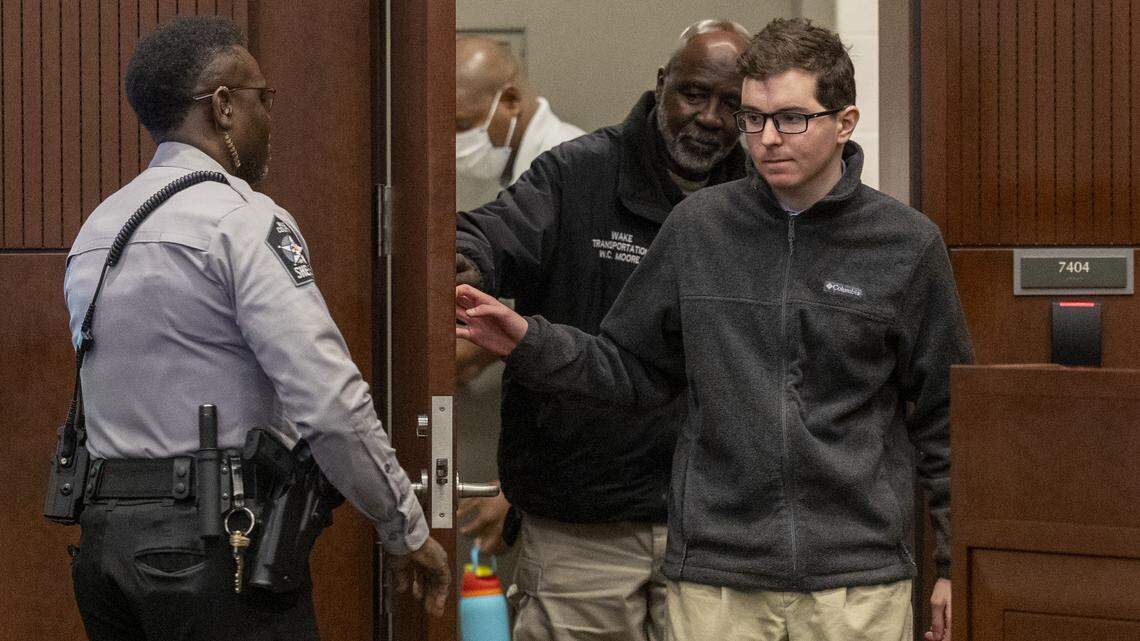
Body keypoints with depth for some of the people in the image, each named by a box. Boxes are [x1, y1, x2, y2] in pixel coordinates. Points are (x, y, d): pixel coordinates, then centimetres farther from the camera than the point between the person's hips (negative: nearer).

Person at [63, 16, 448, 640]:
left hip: (104, 534, 8)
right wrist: (408, 531, -10)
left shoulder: (94, 231, 13)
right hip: (216, 538, -8)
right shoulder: (244, 220, -11)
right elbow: (329, 399, -18)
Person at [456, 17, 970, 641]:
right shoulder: (697, 226, 4)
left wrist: (954, 565, 6)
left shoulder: (907, 243, 0)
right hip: (715, 576, 1)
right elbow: (631, 367, 11)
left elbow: (944, 419, 6)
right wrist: (528, 343, -4)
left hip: (860, 581, -1)